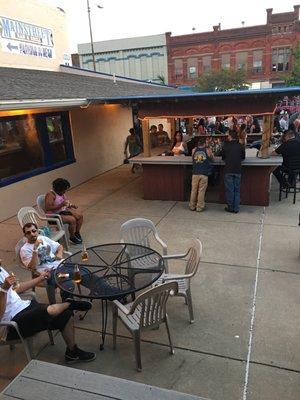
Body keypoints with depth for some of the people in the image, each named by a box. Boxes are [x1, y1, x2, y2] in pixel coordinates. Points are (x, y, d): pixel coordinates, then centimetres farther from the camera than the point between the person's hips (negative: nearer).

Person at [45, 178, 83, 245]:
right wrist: (61, 205, -31)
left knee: (80, 216, -3)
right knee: (72, 220, -26)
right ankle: (72, 237, -3)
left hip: (63, 210, 9)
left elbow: (66, 201, 23)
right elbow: (48, 209, -28)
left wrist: (71, 205, 1)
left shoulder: (62, 193, 6)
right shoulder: (50, 195, -21)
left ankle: (77, 233, 12)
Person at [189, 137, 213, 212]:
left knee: (194, 190, 9)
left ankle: (192, 206, 16)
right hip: (204, 174, -2)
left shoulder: (193, 150, 6)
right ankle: (199, 207, 7)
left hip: (195, 173, 2)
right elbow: (211, 158, 20)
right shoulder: (208, 150, 2)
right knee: (201, 191, 3)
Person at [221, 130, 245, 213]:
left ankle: (230, 207, 11)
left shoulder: (226, 146, -4)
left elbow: (223, 157, 8)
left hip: (228, 170, -2)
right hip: (238, 170, 2)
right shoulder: (240, 146, -1)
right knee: (237, 189, 9)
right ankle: (236, 208, 11)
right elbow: (243, 157, 12)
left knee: (229, 189, 6)